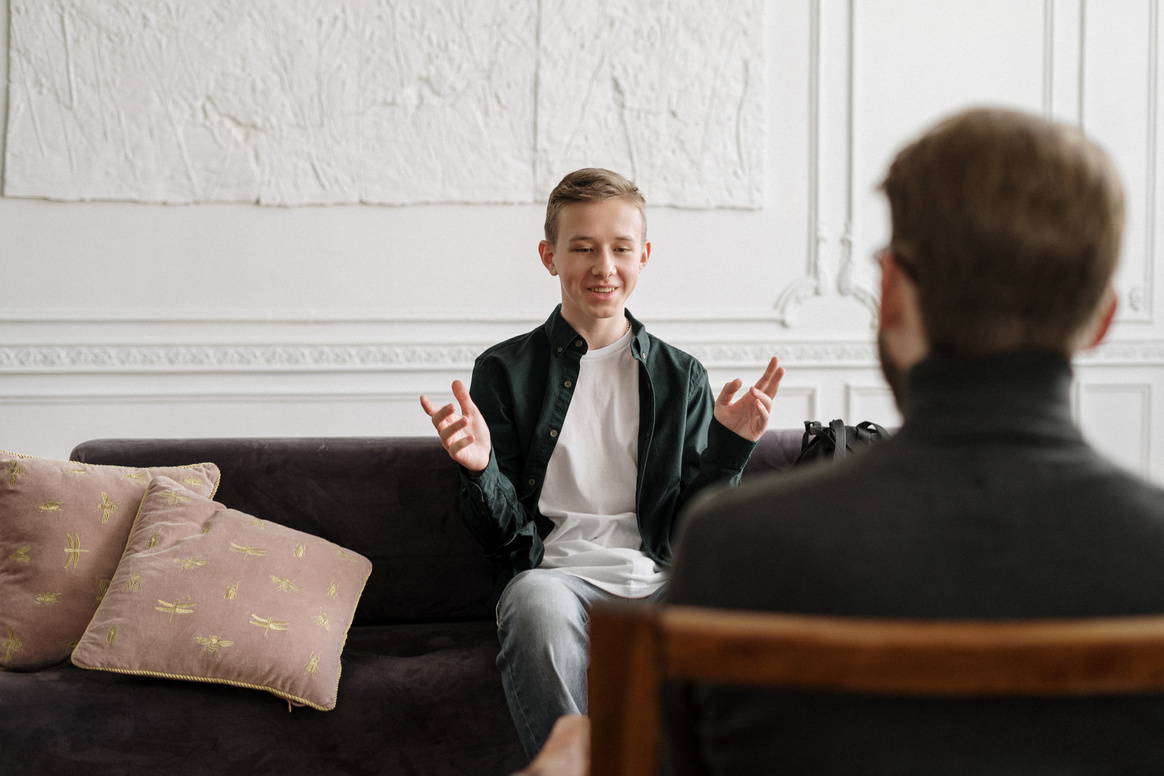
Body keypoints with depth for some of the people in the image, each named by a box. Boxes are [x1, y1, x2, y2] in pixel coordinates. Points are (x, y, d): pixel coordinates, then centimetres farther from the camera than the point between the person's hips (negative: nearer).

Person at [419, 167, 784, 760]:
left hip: (660, 579, 2)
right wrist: (479, 468, -12)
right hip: (557, 571, -1)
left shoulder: (682, 377, 17)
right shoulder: (505, 371, 11)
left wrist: (728, 449, -2)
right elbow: (503, 534, 8)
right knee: (537, 602, -38)